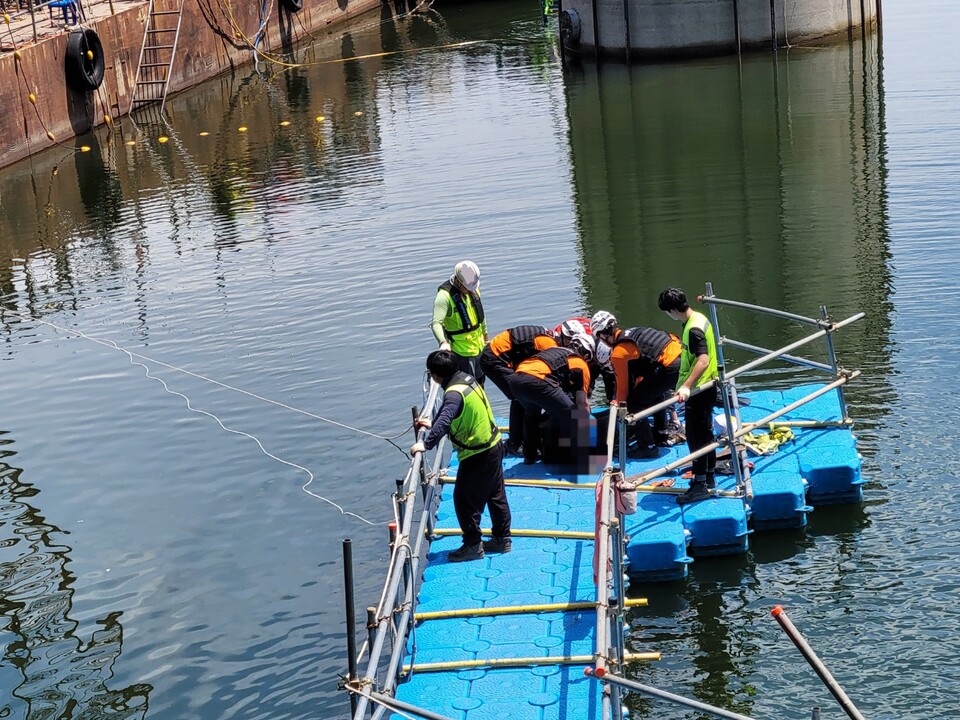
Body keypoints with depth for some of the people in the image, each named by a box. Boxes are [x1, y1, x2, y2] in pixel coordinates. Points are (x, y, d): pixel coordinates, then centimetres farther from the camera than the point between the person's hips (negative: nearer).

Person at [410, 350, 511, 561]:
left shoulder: (454, 393, -26)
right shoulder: (466, 378, 3)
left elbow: (444, 422, -40)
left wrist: (426, 444, -38)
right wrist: (433, 424, 18)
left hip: (477, 455, -10)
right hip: (493, 445, 10)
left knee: (464, 499, 2)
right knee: (496, 495, 18)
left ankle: (473, 545, 9)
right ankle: (502, 539, 30)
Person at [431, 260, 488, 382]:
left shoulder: (473, 290, 2)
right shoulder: (445, 296, -23)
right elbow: (436, 323, -33)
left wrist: (485, 336, 25)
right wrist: (443, 342, -50)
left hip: (479, 347, 8)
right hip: (461, 350, -8)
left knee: (480, 381, 19)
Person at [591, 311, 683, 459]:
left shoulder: (618, 353, -4)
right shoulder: (631, 332, 21)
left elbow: (623, 384, 7)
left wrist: (618, 403, 23)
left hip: (669, 366, -9)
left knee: (634, 403, 2)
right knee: (656, 393, 34)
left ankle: (647, 447, 5)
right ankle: (663, 436, 44)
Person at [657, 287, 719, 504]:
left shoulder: (693, 329, -24)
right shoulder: (699, 318, 7)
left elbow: (703, 360, -35)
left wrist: (686, 386, -44)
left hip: (698, 391, -10)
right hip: (706, 387, 10)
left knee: (696, 438, -4)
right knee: (705, 433, 18)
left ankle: (699, 486, 0)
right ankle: (709, 478, 29)